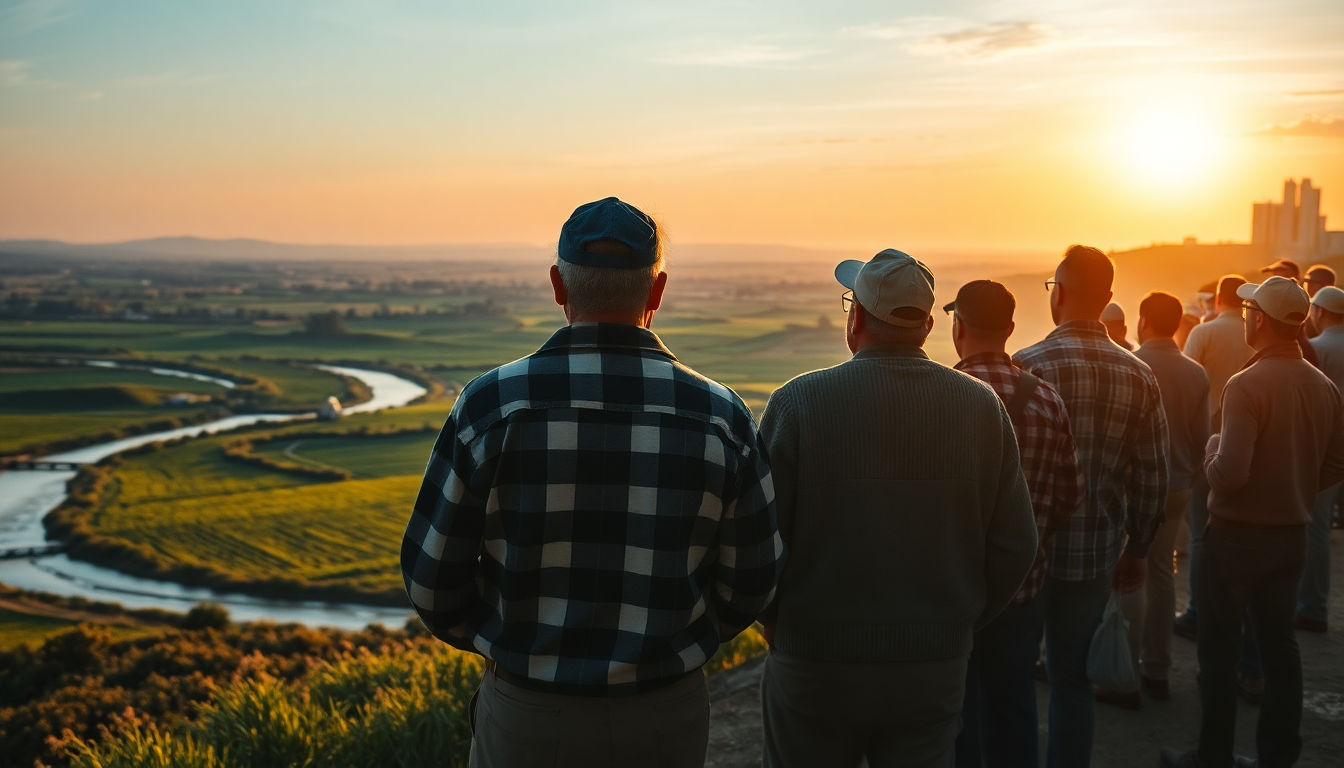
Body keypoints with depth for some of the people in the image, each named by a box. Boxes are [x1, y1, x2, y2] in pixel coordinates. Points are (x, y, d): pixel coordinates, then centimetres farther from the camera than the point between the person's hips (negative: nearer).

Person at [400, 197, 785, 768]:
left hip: (531, 719, -1)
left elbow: (432, 575, -8)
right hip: (665, 720, 2)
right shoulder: (720, 417, -10)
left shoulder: (492, 406, -15)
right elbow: (750, 583, -1)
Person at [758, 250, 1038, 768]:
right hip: (937, 668, 3)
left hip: (814, 667, -2)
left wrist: (779, 626, 6)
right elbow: (1015, 546, 0)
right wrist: (958, 624, 14)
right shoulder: (982, 407, -3)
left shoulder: (798, 403, -13)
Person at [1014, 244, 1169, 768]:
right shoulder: (1139, 377, -2)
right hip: (1097, 555, 4)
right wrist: (1137, 549, 15)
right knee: (1074, 678, 15)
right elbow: (1152, 477, 2)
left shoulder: (1027, 367, -15)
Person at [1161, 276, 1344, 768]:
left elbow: (1229, 473, -26)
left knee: (1219, 650, 6)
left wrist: (1212, 450, -6)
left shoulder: (1246, 385, -22)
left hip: (1238, 534, -6)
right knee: (1279, 644, 15)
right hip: (1293, 533, 6)